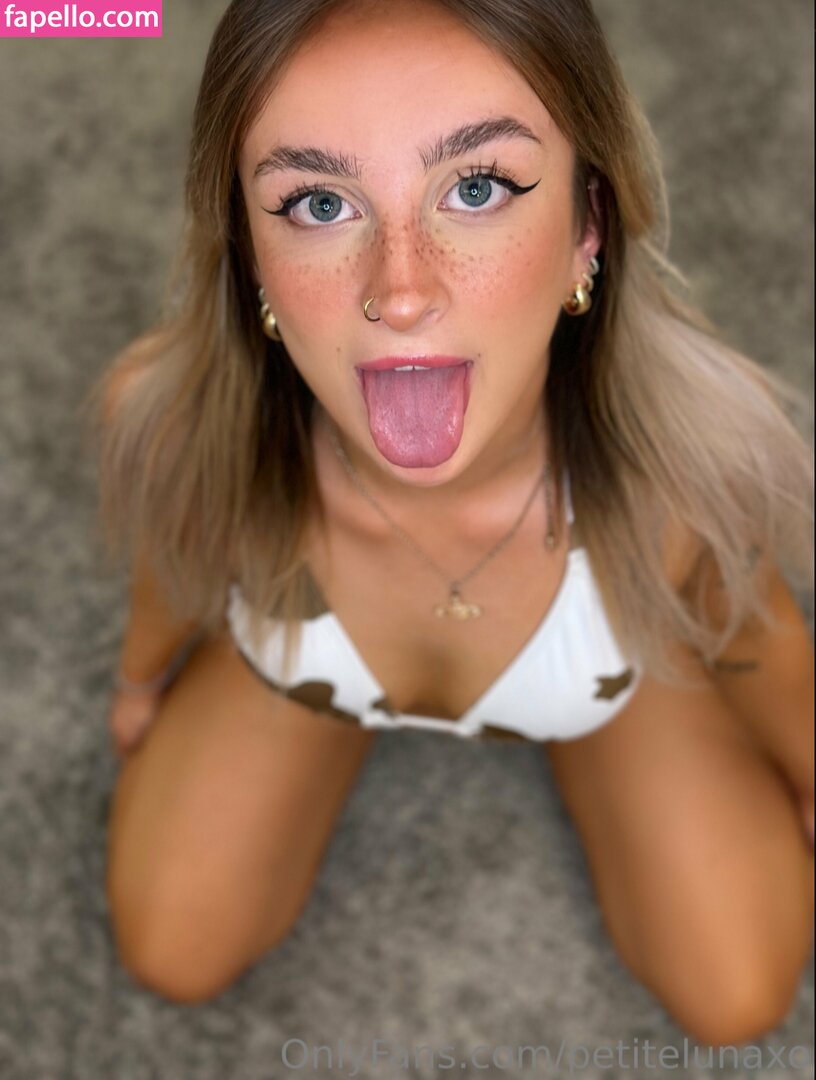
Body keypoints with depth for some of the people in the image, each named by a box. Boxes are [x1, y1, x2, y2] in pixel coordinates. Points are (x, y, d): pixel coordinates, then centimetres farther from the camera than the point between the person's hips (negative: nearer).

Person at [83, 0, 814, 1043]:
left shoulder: (688, 458, -42)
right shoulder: (172, 424, -39)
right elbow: (176, 566, -12)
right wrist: (141, 680, 11)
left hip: (615, 675, 0)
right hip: (298, 671, 1)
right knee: (172, 957, 9)